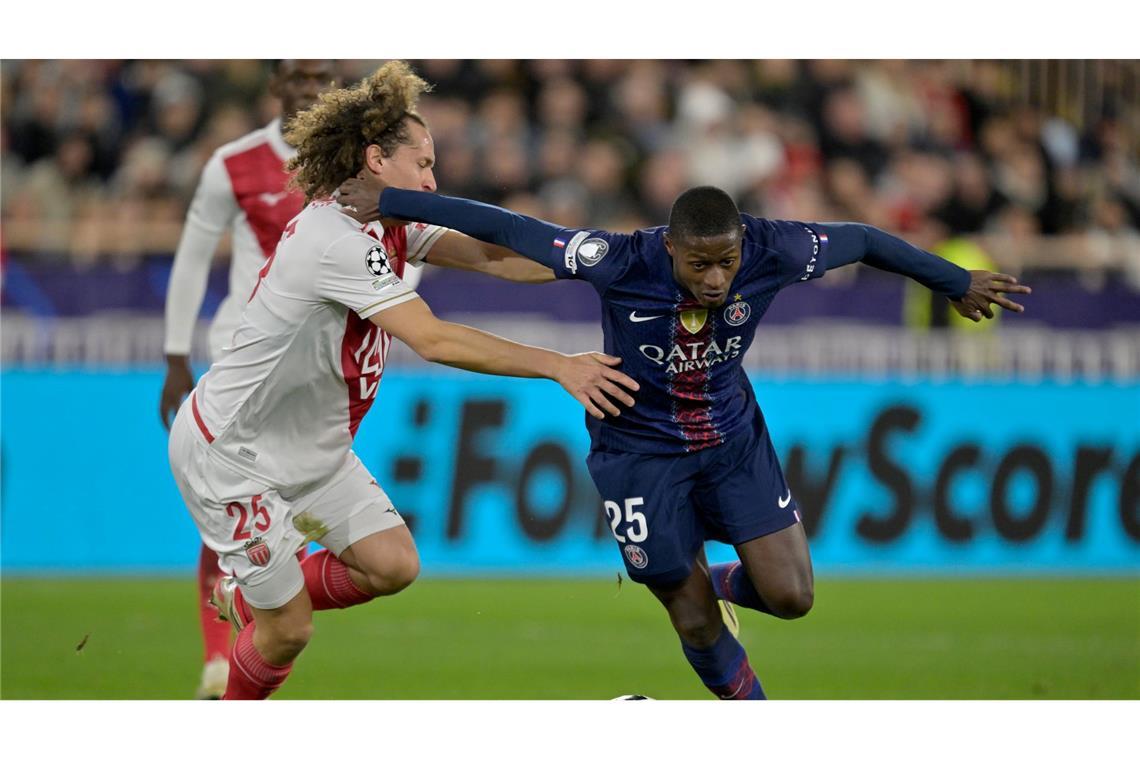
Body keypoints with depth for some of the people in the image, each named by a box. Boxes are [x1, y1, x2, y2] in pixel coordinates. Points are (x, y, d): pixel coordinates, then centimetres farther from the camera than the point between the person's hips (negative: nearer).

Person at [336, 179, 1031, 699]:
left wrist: (959, 283, 3)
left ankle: (715, 582, 30)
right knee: (696, 624, 3)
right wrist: (390, 201, -26)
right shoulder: (623, 264, -32)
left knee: (790, 596, -5)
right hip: (641, 450, -3)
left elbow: (863, 241, -7)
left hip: (733, 436, 3)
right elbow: (505, 229, -27)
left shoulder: (769, 252, -25)